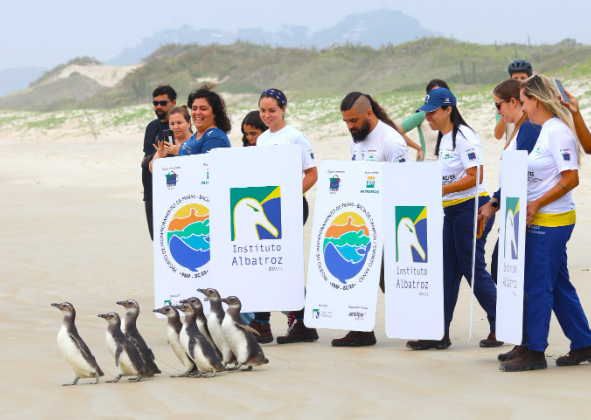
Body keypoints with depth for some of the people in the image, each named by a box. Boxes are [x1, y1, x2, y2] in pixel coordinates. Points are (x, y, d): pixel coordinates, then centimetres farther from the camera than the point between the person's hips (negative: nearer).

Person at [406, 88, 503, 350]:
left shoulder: (464, 137, -14)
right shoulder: (444, 139, 15)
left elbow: (475, 177, -21)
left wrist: (443, 189, -24)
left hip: (471, 207, -10)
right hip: (452, 211, 10)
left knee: (473, 268, -6)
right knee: (446, 270, 7)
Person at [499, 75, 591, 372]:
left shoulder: (558, 131, -15)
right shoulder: (545, 130, 14)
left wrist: (536, 204, -19)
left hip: (551, 222, -10)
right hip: (540, 221, 10)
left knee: (538, 286, -5)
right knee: (559, 286, 13)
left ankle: (534, 352, 0)